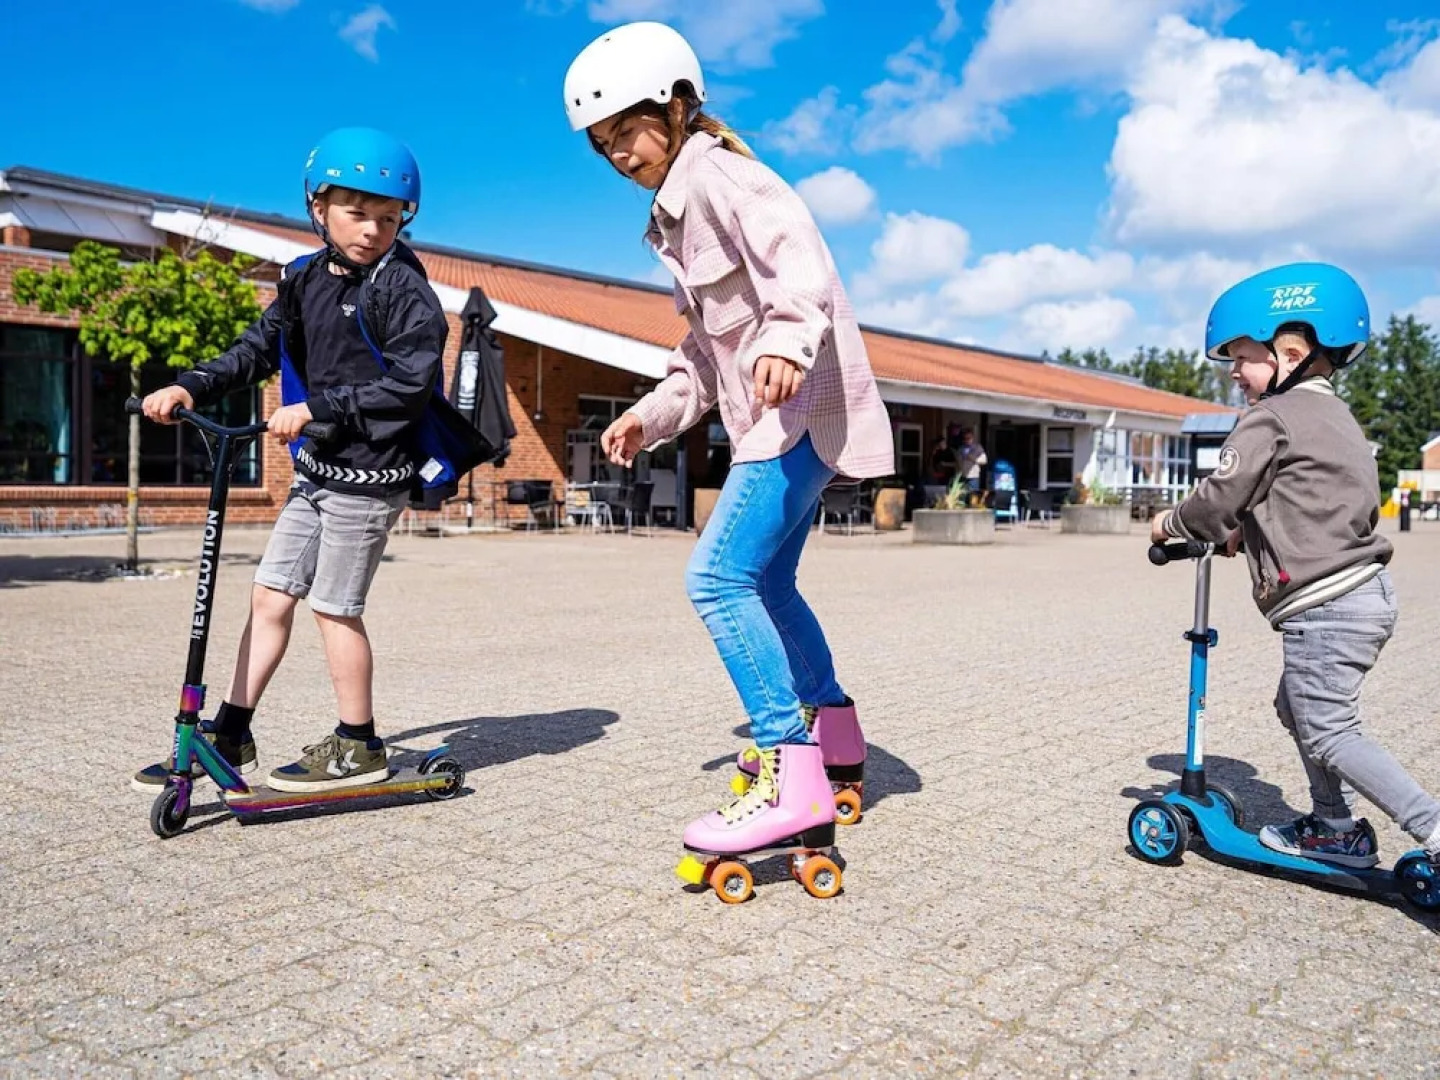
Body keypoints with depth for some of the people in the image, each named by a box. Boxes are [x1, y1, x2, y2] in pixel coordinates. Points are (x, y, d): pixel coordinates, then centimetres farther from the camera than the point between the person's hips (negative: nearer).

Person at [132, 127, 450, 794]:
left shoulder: (403, 289, -11)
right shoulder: (307, 279, 10)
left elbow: (408, 384, -19)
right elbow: (259, 349, 13)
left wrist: (315, 407, -21)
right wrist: (190, 388, -1)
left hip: (369, 476, -7)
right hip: (317, 469, 8)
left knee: (333, 607, -1)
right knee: (271, 593, 10)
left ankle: (358, 747, 16)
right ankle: (227, 737, 21)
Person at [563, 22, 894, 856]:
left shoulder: (717, 176, -8)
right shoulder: (680, 214, 22)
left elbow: (797, 252, -28)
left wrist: (787, 338, -46)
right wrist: (653, 414, 15)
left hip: (803, 407, -11)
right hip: (779, 419, 11)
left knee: (719, 578, -20)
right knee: (767, 583, 19)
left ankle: (794, 780, -21)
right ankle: (836, 736, 35)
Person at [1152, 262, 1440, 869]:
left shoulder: (1271, 417, -10)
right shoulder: (1333, 414, 19)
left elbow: (1219, 496, -10)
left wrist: (1171, 524, 7)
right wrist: (1242, 533, 18)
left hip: (1326, 607, -10)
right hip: (1365, 590, 10)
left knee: (1328, 733, -5)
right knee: (1298, 707, 20)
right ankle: (1336, 829, 26)